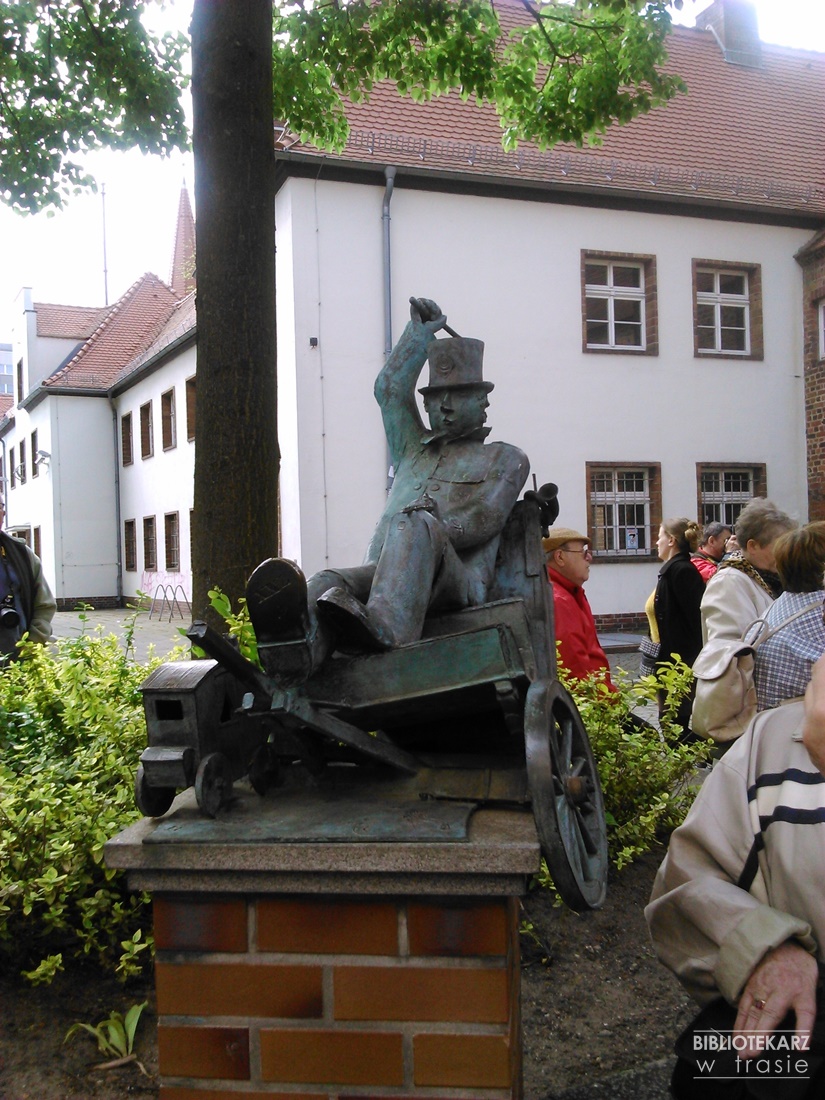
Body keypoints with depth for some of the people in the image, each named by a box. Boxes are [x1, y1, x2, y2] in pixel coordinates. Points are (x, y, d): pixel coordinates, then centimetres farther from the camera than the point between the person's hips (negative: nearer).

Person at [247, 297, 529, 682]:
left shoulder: (504, 459, 22)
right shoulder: (414, 449, 37)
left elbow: (487, 516, 3)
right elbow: (389, 389, 27)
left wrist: (430, 536, -12)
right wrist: (422, 330, 32)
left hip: (458, 580, -4)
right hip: (381, 573, 4)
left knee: (416, 523, -37)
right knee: (330, 582, -30)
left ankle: (388, 627, -63)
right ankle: (306, 642, -65)